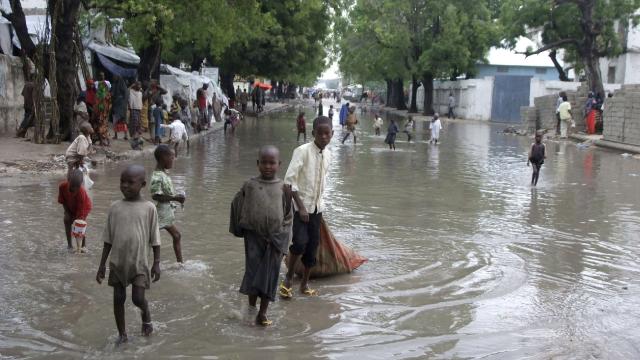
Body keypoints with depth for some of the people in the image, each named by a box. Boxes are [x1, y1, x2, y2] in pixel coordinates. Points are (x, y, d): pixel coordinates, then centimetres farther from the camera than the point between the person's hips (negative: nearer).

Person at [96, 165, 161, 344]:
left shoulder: (149, 208, -7)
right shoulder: (115, 207, -1)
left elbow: (155, 239, -2)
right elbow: (108, 239, 5)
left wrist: (156, 263, -4)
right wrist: (102, 264, 4)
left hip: (140, 262, -2)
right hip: (117, 262, 3)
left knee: (138, 299, -5)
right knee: (118, 298, 7)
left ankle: (146, 315, 29)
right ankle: (122, 334, 23)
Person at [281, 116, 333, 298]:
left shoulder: (328, 154, 3)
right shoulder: (302, 151, -16)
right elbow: (289, 180, -19)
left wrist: (319, 201, 13)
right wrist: (301, 207, -20)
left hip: (317, 207, 6)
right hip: (300, 205, -6)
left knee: (313, 245, 9)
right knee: (300, 242, -18)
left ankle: (304, 283, 24)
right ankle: (288, 279, 3)